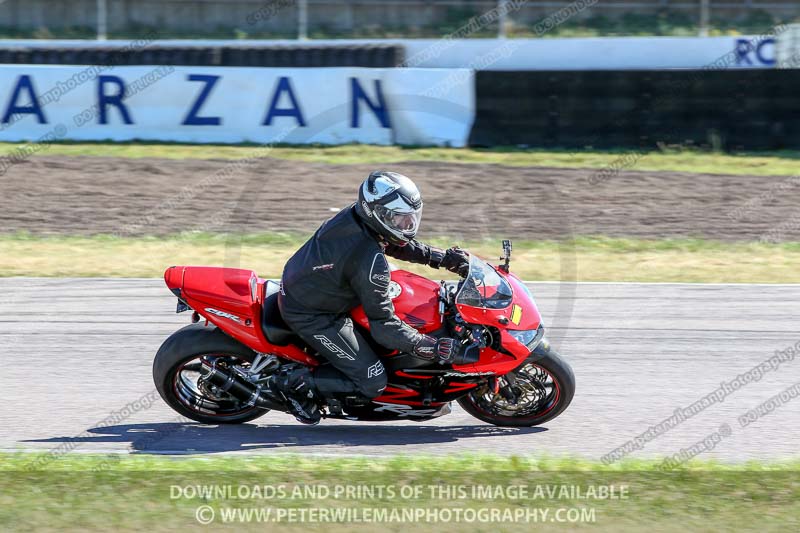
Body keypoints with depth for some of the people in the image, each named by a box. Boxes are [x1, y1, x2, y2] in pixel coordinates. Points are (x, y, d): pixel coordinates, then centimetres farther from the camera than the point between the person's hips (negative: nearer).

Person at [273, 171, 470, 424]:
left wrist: (445, 257, 6)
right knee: (372, 383, -7)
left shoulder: (354, 215, -7)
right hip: (310, 316, -9)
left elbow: (398, 244, 13)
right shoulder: (371, 261, -31)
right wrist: (432, 348, -24)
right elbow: (383, 326, -25)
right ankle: (295, 382, -1)